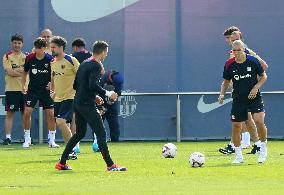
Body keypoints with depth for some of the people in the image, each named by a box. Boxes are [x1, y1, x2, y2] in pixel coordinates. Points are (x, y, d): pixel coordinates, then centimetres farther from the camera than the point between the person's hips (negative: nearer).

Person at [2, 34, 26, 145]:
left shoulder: (26, 57, 11)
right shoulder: (7, 57, 1)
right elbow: (9, 72, -12)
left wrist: (16, 70, -14)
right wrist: (22, 70, -5)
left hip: (24, 89, 3)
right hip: (11, 89, -3)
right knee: (10, 113, -3)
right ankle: (8, 137, -2)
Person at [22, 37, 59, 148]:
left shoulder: (50, 60, -10)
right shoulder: (29, 58, -5)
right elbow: (25, 72, 12)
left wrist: (52, 83, -14)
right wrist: (23, 85, 4)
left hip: (46, 90, -1)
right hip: (32, 89, 1)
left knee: (51, 114, -4)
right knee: (27, 112, -11)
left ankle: (51, 140, 9)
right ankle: (27, 139, 3)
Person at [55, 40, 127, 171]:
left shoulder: (83, 64, 16)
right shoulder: (96, 65, -11)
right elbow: (93, 85, -24)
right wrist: (108, 94, -16)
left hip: (77, 103, 9)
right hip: (87, 105, -9)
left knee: (80, 133, 19)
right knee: (101, 133, -7)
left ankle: (62, 163, 20)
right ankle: (110, 165, -11)